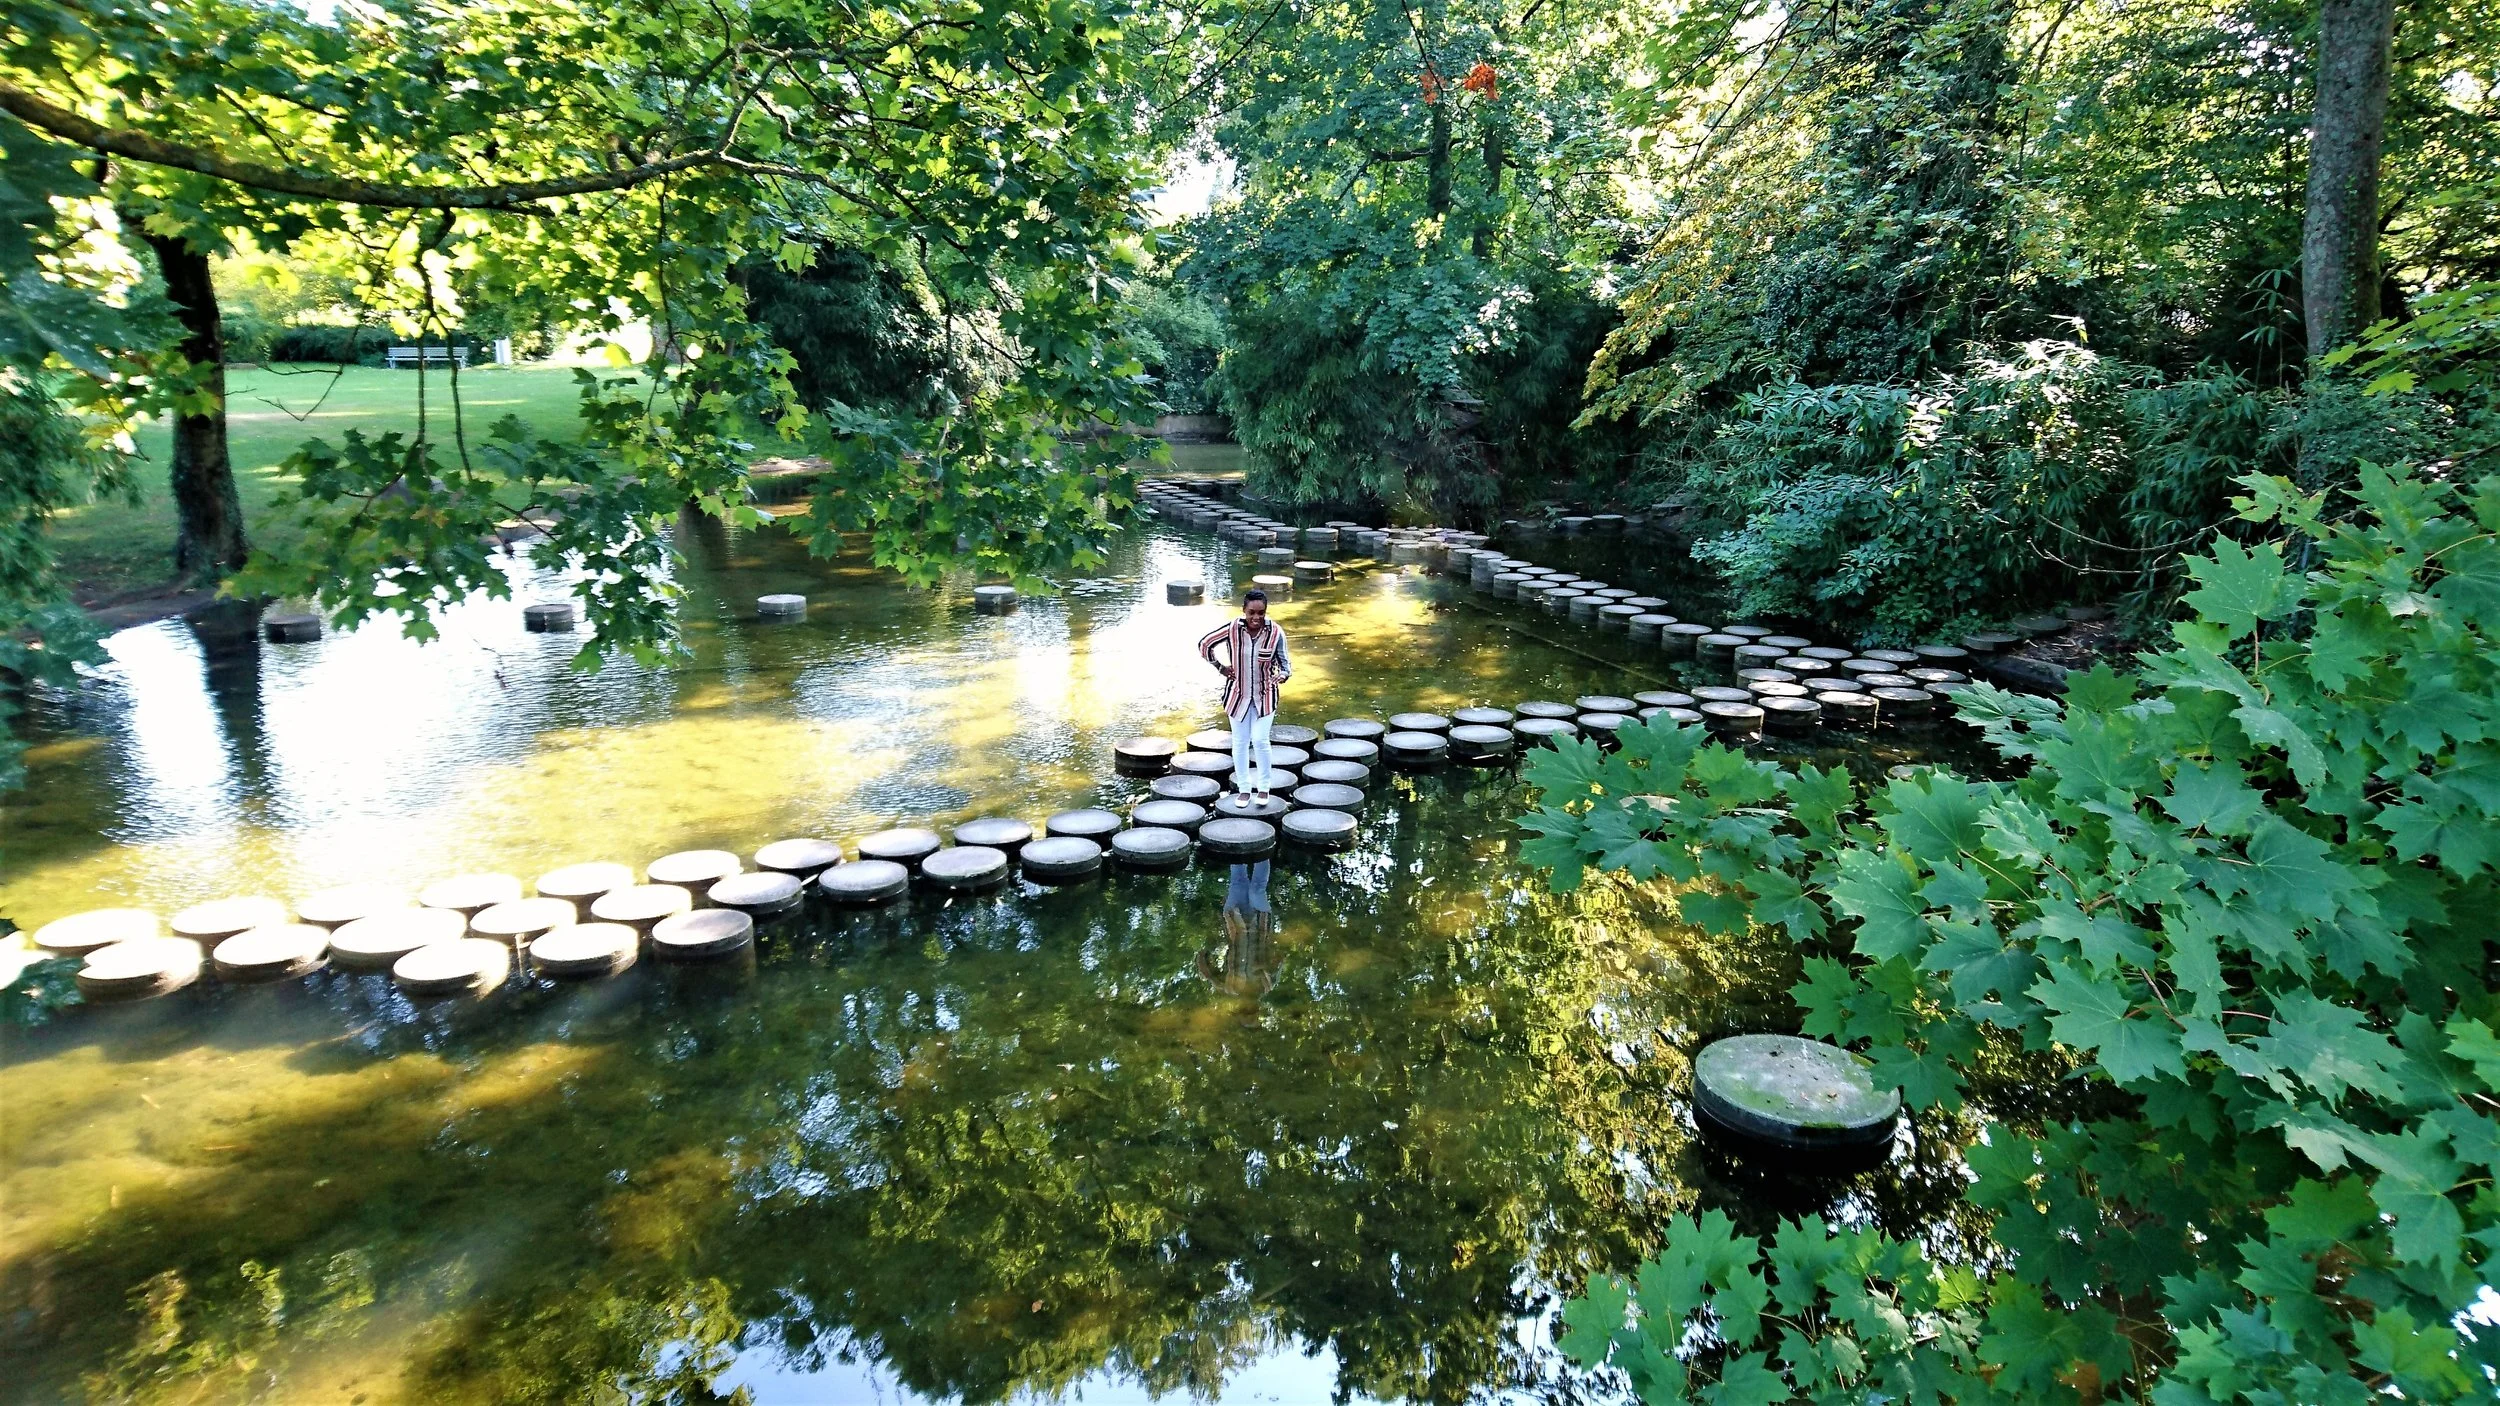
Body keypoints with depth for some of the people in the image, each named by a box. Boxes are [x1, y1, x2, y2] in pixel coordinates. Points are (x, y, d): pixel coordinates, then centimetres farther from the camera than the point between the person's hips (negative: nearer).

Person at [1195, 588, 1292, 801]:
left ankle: (1264, 787, 14)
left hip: (1264, 695, -1)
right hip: (1238, 694, 1)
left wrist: (1284, 674, -28)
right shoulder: (1232, 629, -16)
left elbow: (1284, 660, -6)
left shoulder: (1275, 632, -15)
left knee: (1260, 740, -7)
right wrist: (1220, 667, -5)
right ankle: (1244, 788, 26)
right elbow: (1204, 644, -3)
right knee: (1240, 743, 10)